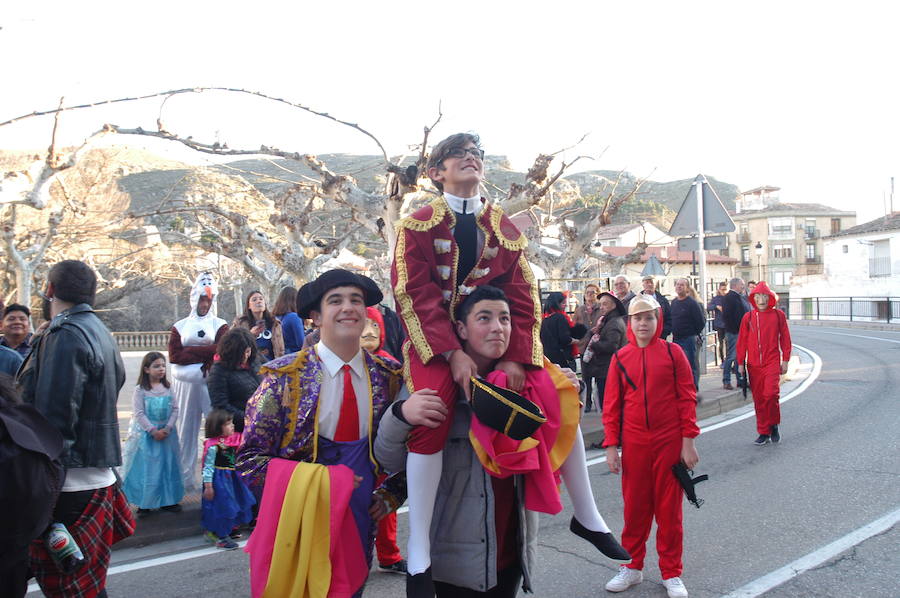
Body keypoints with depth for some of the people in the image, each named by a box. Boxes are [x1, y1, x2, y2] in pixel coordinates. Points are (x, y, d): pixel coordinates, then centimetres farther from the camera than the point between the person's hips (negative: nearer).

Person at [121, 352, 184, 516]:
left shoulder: (167, 388, 4)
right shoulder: (140, 390, -7)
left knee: (167, 466, 9)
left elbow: (175, 409, 2)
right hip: (146, 434, -4)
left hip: (166, 433, 4)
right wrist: (153, 431, -18)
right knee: (145, 467, 1)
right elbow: (139, 414, -12)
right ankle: (144, 503, 12)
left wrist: (167, 428, -11)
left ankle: (167, 499, 20)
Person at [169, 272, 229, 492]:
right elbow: (173, 355, -1)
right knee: (187, 430, 5)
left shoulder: (219, 325, 9)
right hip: (186, 384, 2)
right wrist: (204, 352, -7)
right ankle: (186, 479, 13)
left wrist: (190, 352, -10)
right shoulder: (180, 326, 13)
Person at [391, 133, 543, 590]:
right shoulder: (418, 225, 1)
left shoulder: (505, 230, 11)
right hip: (434, 339, -4)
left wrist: (517, 358, -12)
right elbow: (414, 295, -10)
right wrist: (453, 353, -22)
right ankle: (418, 547, -20)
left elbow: (523, 298, 3)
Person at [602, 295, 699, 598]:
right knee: (635, 506, 11)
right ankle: (632, 567, 27)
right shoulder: (620, 358, 1)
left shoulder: (673, 352, -3)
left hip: (669, 442, -1)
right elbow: (612, 405, 4)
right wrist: (611, 446, 0)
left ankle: (672, 573, 22)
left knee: (669, 508, 8)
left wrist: (688, 441, -6)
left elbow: (687, 398, -2)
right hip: (634, 444, 2)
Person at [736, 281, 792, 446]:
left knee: (771, 393, -18)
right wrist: (740, 363, 8)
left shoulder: (778, 315, 2)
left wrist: (785, 361, 4)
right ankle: (764, 433, 17)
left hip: (772, 362, -2)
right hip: (754, 364, 2)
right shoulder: (748, 317, 5)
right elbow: (742, 341, 9)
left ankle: (774, 425, 7)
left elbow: (785, 338, 7)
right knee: (758, 399, 6)